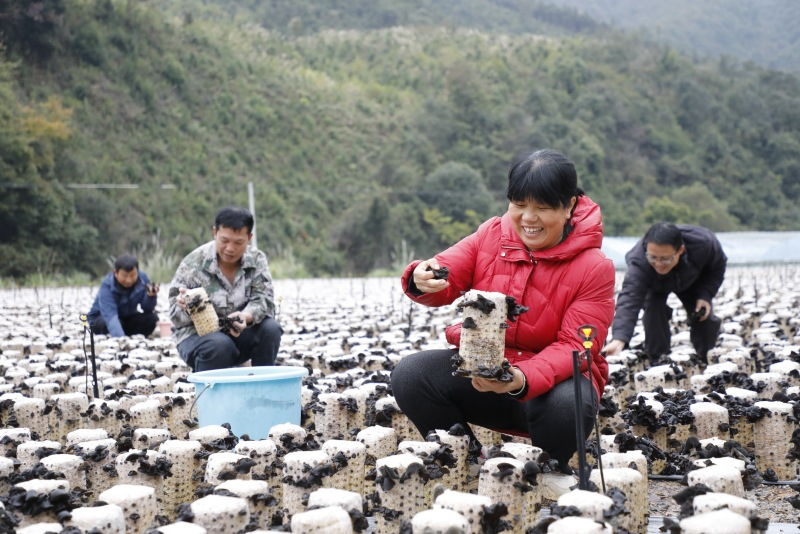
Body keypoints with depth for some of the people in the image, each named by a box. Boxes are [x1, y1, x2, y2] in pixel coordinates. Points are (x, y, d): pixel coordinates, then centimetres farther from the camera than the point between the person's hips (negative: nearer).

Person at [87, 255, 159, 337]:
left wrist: (151, 296, -37)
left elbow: (147, 309, -14)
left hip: (128, 319, 4)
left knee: (152, 318, -21)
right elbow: (110, 315, -44)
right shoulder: (107, 284, -31)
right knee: (106, 324, -37)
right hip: (101, 318, -4)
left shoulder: (142, 278, -17)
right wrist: (120, 338, -60)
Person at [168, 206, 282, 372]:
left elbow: (263, 299, -16)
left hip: (239, 334, 3)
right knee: (219, 344, -34)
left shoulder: (257, 260, -5)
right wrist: (185, 307, -39)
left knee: (271, 328, -23)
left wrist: (245, 317, -39)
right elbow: (176, 315, -13)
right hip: (198, 335, -3)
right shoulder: (193, 263, -13)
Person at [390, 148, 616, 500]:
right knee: (409, 375, -19)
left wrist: (524, 379, -38)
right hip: (479, 366, 4)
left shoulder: (594, 267, -13)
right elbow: (447, 279, -3)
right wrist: (423, 280, -31)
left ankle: (552, 470, 1)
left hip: (553, 377, -3)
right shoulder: (491, 236, -1)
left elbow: (575, 347, -18)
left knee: (567, 406, -38)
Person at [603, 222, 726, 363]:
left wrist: (705, 296, -31)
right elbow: (629, 298, -59)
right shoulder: (640, 261, -49)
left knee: (704, 317, -2)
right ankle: (658, 360, -8)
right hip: (655, 286, -2)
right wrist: (619, 339, -74)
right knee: (653, 309, -26)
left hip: (693, 280, 2)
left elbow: (717, 267, -17)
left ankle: (704, 361, 25)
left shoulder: (703, 244, -41)